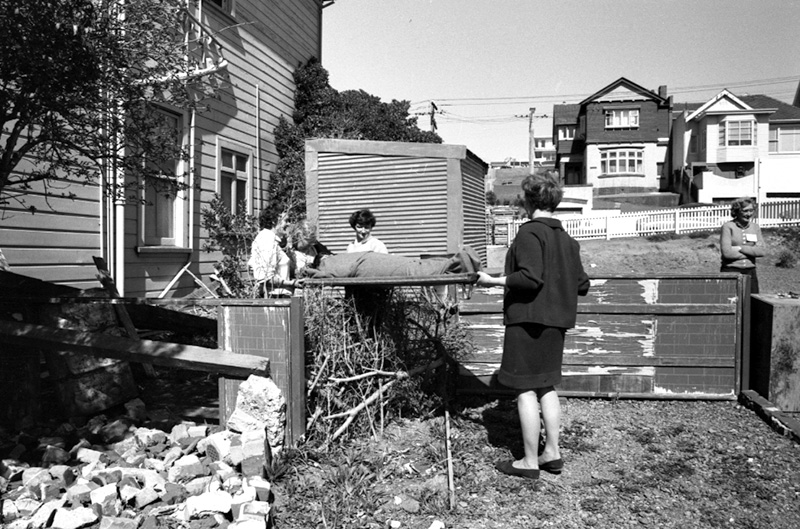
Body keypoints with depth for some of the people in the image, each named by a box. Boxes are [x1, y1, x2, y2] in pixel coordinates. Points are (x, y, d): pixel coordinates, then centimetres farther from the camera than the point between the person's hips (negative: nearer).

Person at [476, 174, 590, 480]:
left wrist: (494, 281, -13)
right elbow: (582, 285, 12)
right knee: (546, 386, 17)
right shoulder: (566, 239, 11)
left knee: (526, 389, 0)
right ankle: (552, 453, 22)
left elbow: (530, 277, -24)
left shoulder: (530, 232, -12)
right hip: (555, 321, 8)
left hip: (528, 320, -8)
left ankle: (530, 462, 8)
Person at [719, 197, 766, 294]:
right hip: (730, 271, -4)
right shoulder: (728, 227, -4)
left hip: (750, 272, 4)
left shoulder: (755, 227, 11)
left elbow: (762, 251, 0)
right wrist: (751, 252, -4)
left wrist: (740, 248, -10)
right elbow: (727, 252, -14)